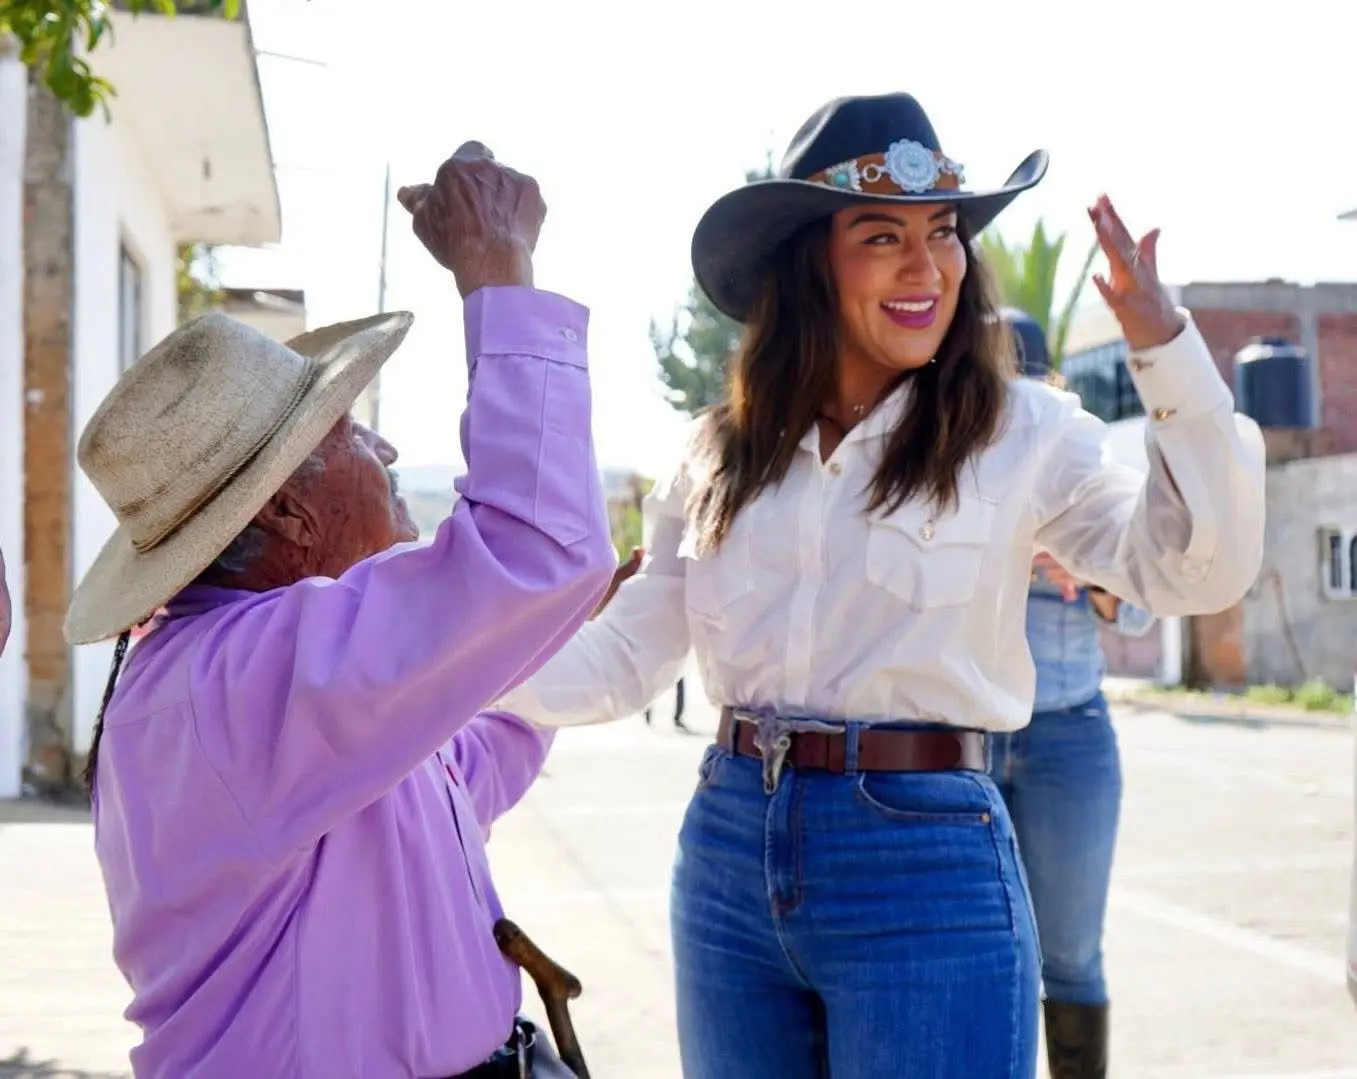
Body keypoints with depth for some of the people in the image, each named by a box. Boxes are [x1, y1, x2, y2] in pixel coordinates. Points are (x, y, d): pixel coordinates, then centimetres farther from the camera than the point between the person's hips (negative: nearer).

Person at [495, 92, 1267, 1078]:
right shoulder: (723, 456, 7)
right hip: (728, 851, 4)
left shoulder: (1021, 433, -3)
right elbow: (623, 660, 8)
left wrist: (1164, 344, -18)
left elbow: (1200, 570, -12)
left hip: (928, 862, -4)